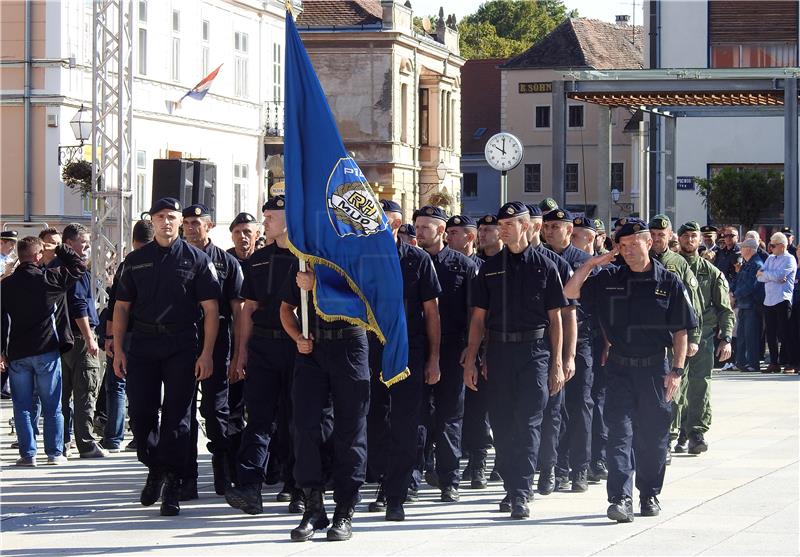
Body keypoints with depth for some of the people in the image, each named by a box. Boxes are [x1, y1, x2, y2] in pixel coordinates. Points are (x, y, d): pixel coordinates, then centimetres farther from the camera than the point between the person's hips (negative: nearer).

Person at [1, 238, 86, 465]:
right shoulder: (48, 278, -8)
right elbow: (79, 267, 4)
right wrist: (60, 248, 12)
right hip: (46, 351, -2)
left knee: (22, 406, 6)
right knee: (52, 405, 7)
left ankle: (28, 453, 2)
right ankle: (55, 452, 8)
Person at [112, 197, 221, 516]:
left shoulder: (196, 259, 4)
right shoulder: (136, 260, 12)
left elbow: (211, 309, 0)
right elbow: (122, 307, 12)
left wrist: (207, 354, -8)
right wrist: (118, 349, 3)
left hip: (181, 346, -2)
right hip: (142, 343, 3)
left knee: (177, 416, -2)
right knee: (140, 412, -1)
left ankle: (172, 488, 2)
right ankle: (155, 469, 22)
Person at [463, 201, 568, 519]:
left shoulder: (544, 267, 4)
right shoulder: (490, 269, 11)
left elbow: (555, 319, 5)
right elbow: (478, 317, 12)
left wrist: (557, 364, -1)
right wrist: (470, 361, 5)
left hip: (534, 350, -3)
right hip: (499, 350, 3)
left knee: (528, 424, -9)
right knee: (502, 424, 5)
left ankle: (521, 495, -12)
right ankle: (511, 488, 16)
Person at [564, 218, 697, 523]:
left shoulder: (669, 283, 0)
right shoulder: (609, 279, 6)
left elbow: (680, 332, 1)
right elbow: (569, 292, 3)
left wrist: (677, 371, -5)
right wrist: (592, 263, -4)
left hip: (654, 368, -1)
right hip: (619, 368, 1)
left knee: (653, 435, 8)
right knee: (619, 432, -8)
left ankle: (649, 494, 22)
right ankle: (621, 498, -14)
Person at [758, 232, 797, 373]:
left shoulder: (789, 259, -3)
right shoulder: (770, 259, 18)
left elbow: (779, 275, -17)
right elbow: (760, 277, 7)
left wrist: (764, 274, -1)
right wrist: (773, 277, -10)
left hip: (782, 301, -7)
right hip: (768, 301, 7)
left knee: (783, 334, -6)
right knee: (771, 334, 7)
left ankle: (788, 363, -2)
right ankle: (774, 363, 12)